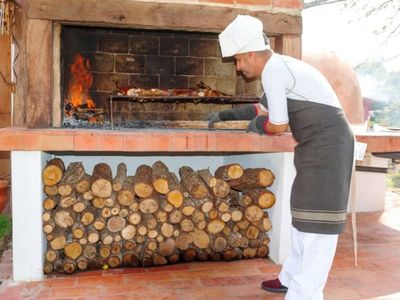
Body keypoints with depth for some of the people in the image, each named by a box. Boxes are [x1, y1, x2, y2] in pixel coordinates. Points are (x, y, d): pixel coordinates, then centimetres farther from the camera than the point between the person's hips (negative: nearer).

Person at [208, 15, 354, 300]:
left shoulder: (273, 69, -14)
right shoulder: (280, 66, 17)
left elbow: (277, 125, -15)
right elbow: (263, 107, 32)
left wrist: (256, 125, 6)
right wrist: (225, 115, 33)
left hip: (327, 145, -10)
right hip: (318, 146, 10)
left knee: (317, 219, -9)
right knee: (305, 212, 15)